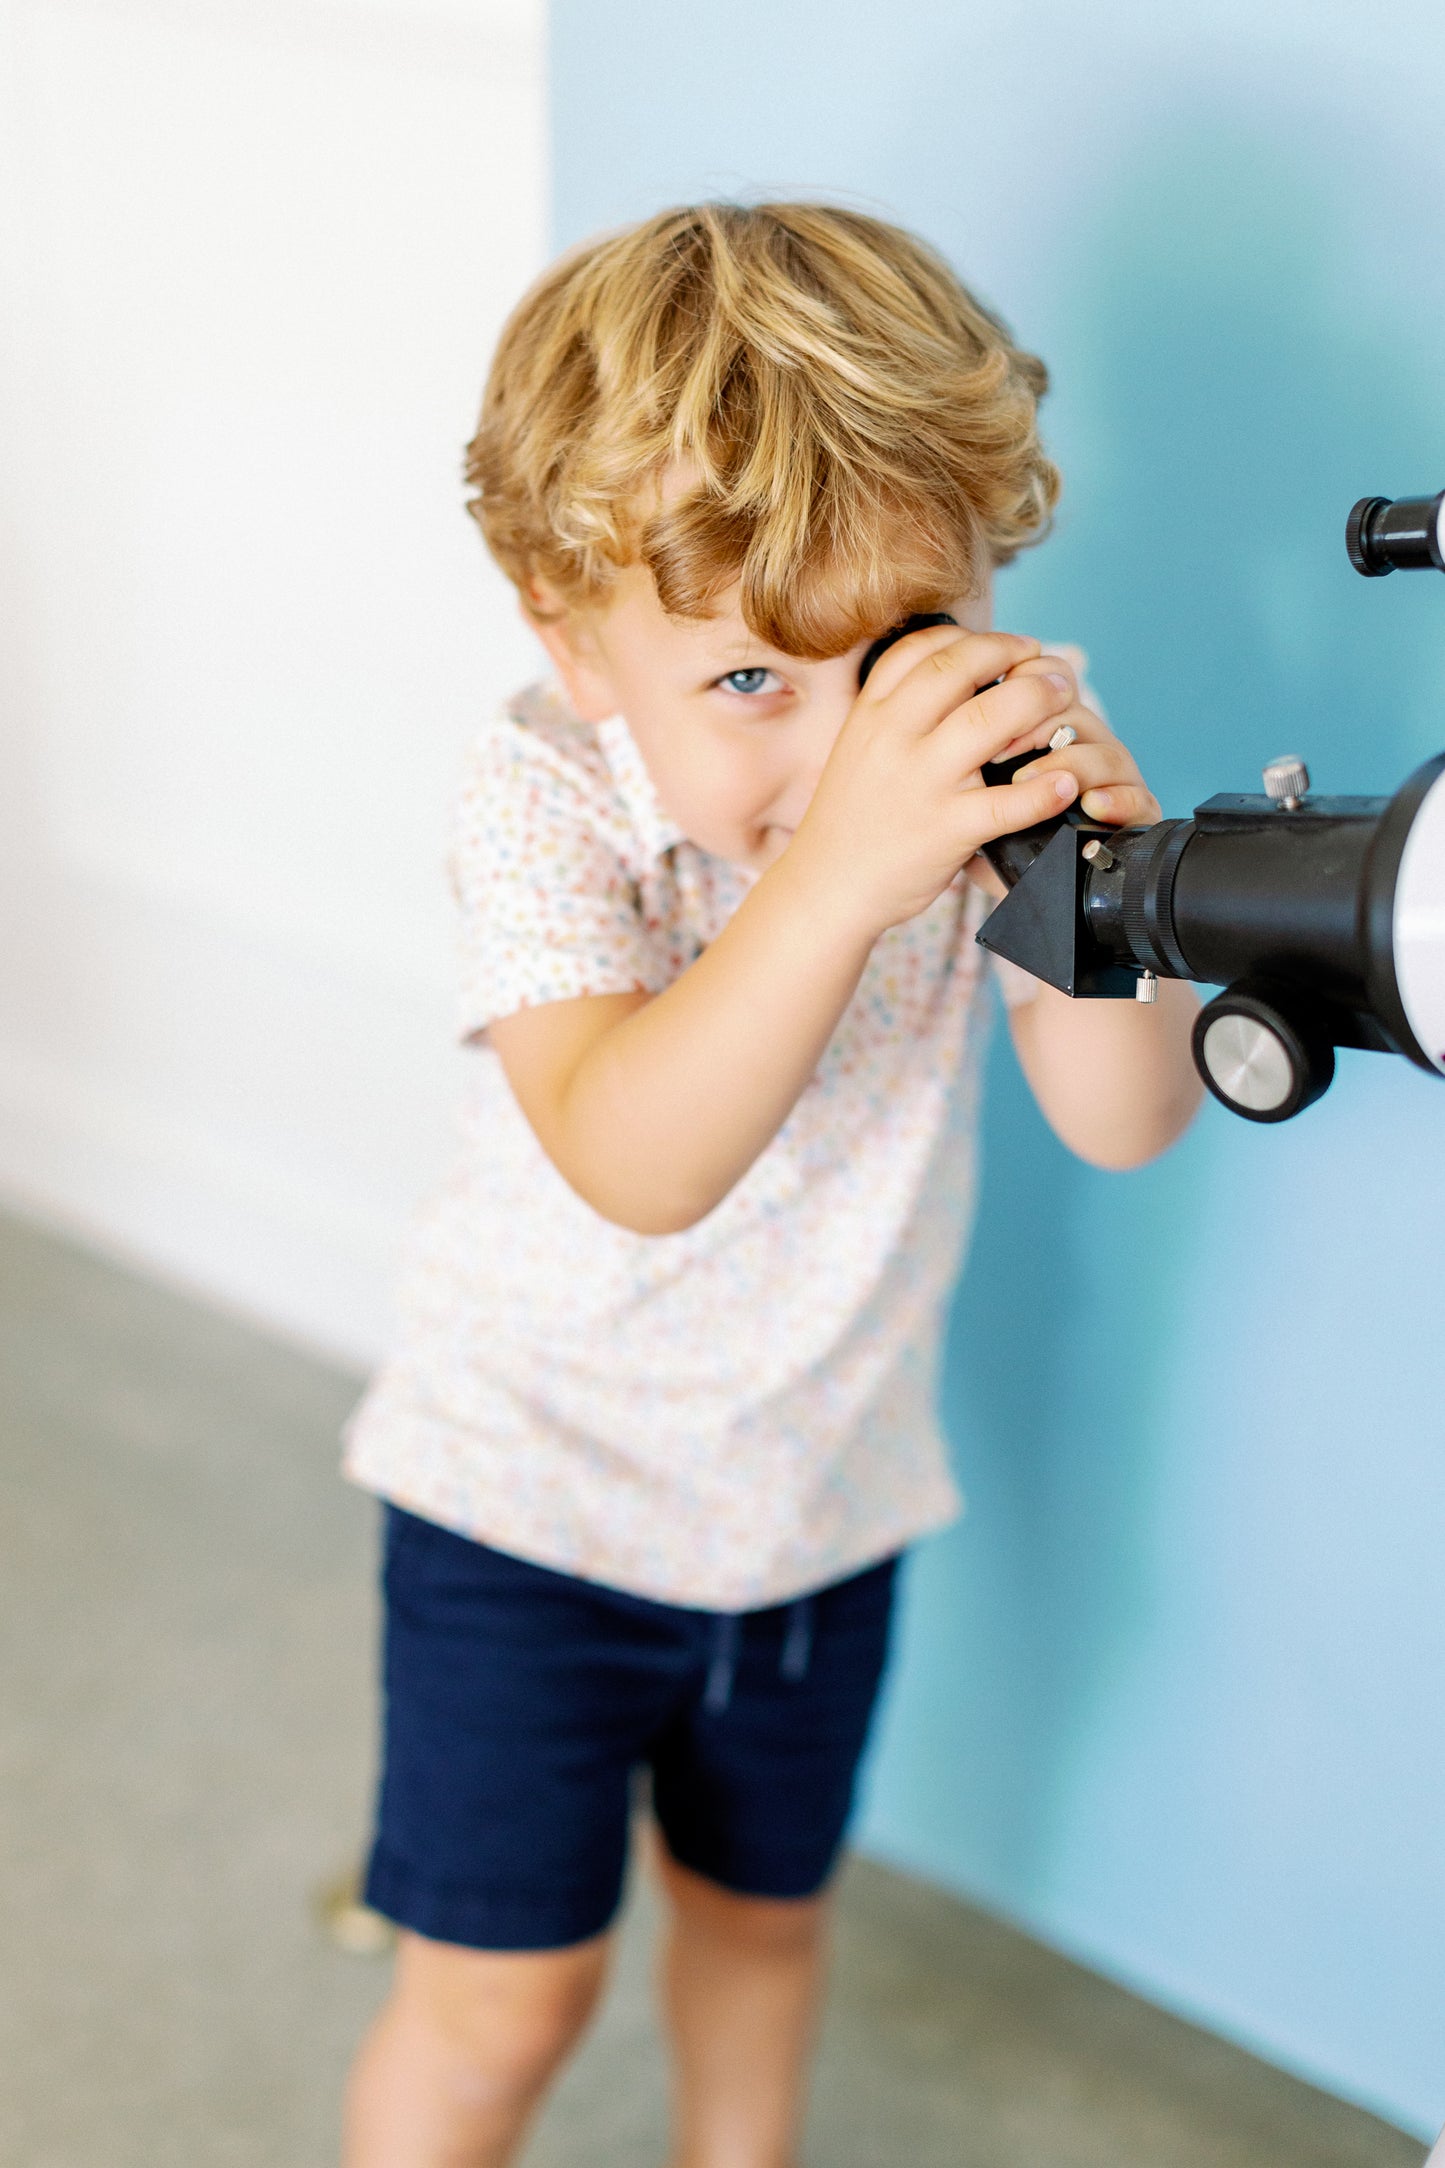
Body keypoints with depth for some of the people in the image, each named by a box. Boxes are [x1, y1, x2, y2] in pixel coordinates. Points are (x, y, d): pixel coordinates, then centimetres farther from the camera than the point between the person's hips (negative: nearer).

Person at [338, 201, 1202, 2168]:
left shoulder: (973, 767, -15)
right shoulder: (546, 804, -26)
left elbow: (1122, 1124, -18)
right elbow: (637, 1164, -41)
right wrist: (840, 873, -55)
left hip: (827, 1488, 4)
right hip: (540, 1496, -4)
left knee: (762, 1911, 24)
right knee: (502, 1995, 4)